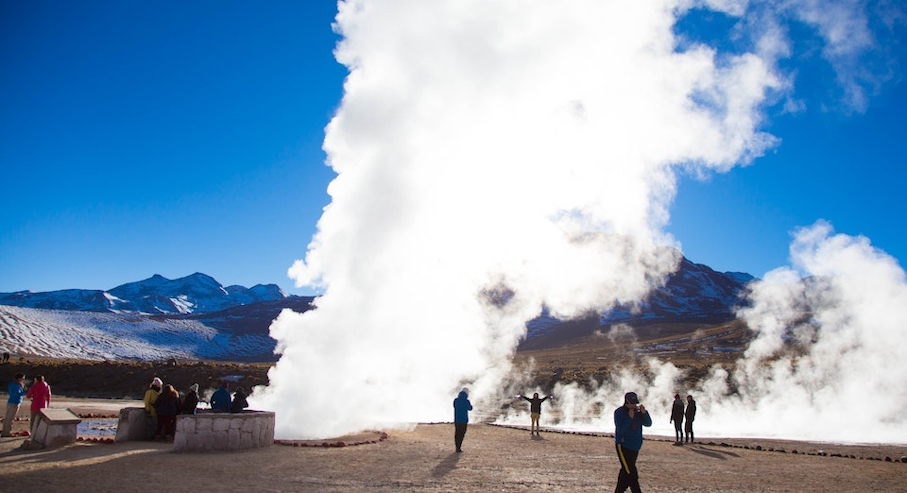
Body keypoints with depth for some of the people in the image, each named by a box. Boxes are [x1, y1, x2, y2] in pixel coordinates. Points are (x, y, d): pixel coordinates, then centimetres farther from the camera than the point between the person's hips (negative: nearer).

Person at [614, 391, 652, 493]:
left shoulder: (637, 411, 5)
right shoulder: (619, 412, -12)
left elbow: (648, 423, 1)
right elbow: (620, 429, -20)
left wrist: (644, 413, -15)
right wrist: (629, 418, -27)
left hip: (635, 447, 7)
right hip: (623, 446, -7)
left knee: (626, 471, 17)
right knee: (631, 473, -10)